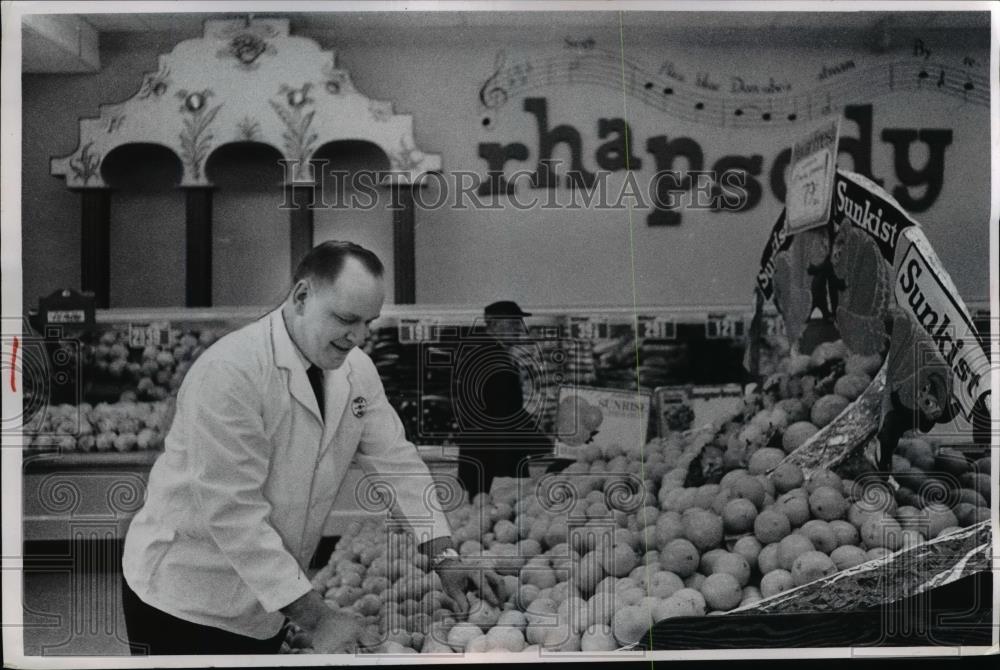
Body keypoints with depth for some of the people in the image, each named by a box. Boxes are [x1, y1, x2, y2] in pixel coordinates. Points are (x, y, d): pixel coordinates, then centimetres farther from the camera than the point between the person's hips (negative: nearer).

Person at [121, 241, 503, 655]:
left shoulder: (355, 369, -3)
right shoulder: (229, 372, -25)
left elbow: (397, 460, 2)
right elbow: (233, 512, -27)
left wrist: (445, 558, -9)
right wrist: (314, 618, -25)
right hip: (186, 603, -6)